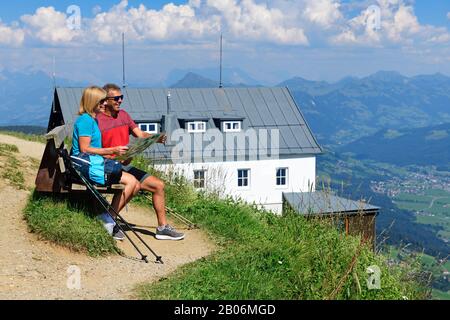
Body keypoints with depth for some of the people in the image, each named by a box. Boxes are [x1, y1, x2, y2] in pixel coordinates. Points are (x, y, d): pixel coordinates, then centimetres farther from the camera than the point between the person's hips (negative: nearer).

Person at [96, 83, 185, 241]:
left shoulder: (123, 115, 13)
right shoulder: (96, 120, -11)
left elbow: (140, 134, 8)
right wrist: (115, 155, -26)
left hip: (125, 166, 8)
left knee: (159, 185, 3)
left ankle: (163, 227, 8)